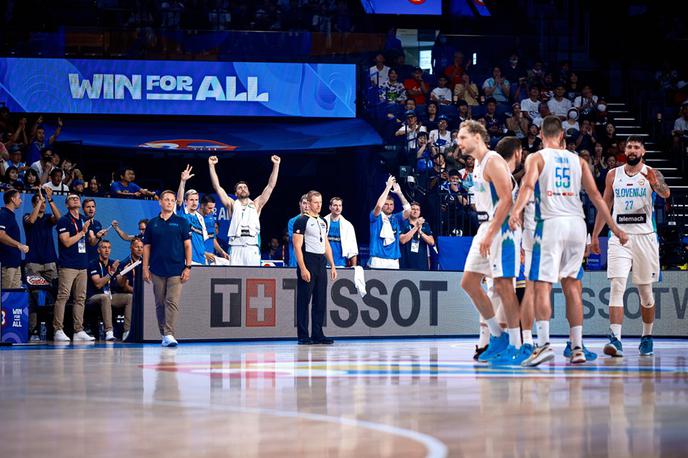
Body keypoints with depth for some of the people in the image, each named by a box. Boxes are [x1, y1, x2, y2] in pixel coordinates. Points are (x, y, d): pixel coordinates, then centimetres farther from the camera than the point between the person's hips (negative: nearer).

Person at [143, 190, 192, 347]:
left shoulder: (181, 222, 6)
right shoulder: (152, 224, 10)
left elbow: (187, 245, 4)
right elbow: (146, 247, 12)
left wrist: (188, 267, -4)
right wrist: (145, 268, 4)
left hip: (176, 270, -2)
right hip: (157, 270, 2)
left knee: (172, 302, -12)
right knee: (160, 303, 7)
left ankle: (169, 334, -17)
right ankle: (163, 334, 16)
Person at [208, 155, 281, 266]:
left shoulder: (256, 205, 17)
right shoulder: (232, 205, 16)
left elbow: (271, 186, 13)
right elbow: (217, 187, 10)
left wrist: (276, 165, 7)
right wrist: (211, 166, 5)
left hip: (252, 247, 0)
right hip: (236, 247, 0)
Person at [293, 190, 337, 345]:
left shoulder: (323, 222, 17)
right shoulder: (302, 221, -6)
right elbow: (297, 246, -12)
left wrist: (332, 266, 14)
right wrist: (303, 268, -19)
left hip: (321, 263, 7)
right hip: (308, 262, -7)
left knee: (320, 301, 7)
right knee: (304, 301, -4)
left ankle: (317, 334, 12)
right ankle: (303, 336, -2)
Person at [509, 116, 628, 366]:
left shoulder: (537, 158, 7)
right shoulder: (578, 160, 17)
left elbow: (528, 185, -13)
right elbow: (595, 196, 13)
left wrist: (516, 211, -27)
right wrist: (614, 228, 16)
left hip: (551, 223, -4)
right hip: (577, 223, 4)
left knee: (542, 285, -5)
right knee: (571, 285, 12)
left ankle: (544, 344, -20)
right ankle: (577, 347, 10)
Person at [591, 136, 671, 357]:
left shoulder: (651, 173, 0)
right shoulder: (613, 175, 8)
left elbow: (665, 193, -20)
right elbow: (605, 205, 16)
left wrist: (656, 183, -42)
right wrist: (595, 235, 14)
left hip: (645, 237, -1)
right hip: (619, 237, 1)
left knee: (645, 291, 9)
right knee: (617, 287, -14)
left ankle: (647, 337, 25)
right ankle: (615, 339, -21)